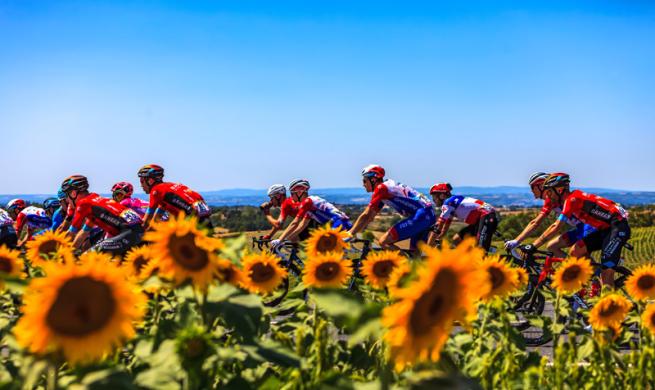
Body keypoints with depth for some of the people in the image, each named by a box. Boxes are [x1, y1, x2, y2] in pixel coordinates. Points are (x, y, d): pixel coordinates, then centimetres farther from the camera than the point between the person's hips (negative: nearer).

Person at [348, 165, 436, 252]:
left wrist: (349, 234, -3)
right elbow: (370, 217, 24)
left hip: (421, 216, -10)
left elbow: (366, 216, -8)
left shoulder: (381, 188, -7)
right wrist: (354, 233, 22)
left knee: (384, 242, -11)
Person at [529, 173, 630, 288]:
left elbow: (556, 227, -24)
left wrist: (533, 246, -25)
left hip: (618, 226, -9)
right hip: (605, 229, 9)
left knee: (606, 271, -15)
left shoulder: (572, 199, -16)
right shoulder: (566, 201, 12)